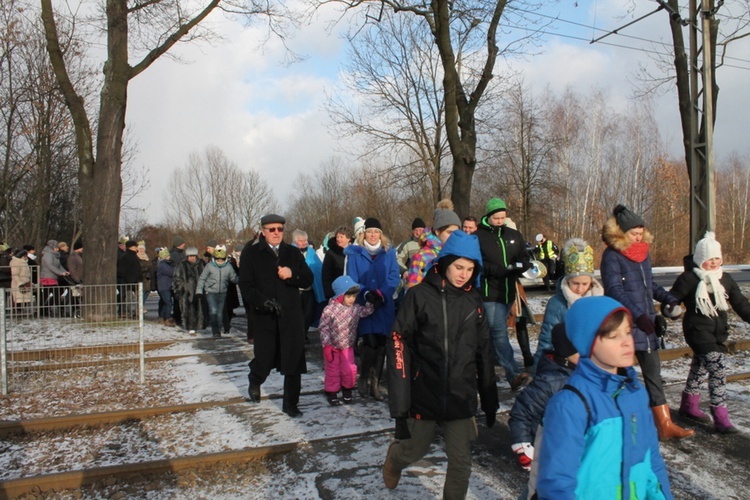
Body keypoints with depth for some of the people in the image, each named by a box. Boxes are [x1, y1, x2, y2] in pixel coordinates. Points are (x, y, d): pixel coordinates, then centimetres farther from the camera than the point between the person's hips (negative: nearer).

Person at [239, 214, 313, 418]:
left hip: (291, 316, 2)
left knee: (294, 362, 0)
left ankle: (291, 403, 18)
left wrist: (292, 274, -14)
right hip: (264, 317, -2)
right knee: (264, 361, 5)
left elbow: (308, 280, 6)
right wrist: (263, 301, -21)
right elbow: (246, 286, -5)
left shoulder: (293, 253, 10)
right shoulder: (251, 253, 1)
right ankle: (255, 382, 41)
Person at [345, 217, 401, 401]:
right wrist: (366, 293, -16)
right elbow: (351, 280, -1)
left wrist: (381, 293, -14)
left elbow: (394, 277, 0)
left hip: (384, 306, 2)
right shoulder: (354, 253, 3)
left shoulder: (389, 252, 8)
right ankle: (363, 379, 9)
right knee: (370, 343, -12)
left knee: (381, 345, 2)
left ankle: (374, 383, 15)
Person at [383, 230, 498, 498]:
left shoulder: (474, 300, 2)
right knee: (414, 451, 16)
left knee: (461, 463, 5)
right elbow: (399, 346, -13)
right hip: (423, 395, -2)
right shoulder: (419, 295, -11)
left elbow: (484, 353, 9)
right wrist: (400, 405, -17)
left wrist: (490, 400, 12)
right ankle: (394, 457, 51)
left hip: (462, 397, 3)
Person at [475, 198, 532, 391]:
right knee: (499, 332, -12)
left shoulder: (514, 235, 11)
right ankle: (514, 375, -16)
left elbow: (525, 259, 13)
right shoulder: (478, 236, -5)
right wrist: (498, 270, -20)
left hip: (508, 291, 6)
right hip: (489, 293, -5)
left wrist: (516, 267, -10)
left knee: (497, 331, 16)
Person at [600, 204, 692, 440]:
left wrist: (669, 298, 3)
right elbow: (615, 290, -18)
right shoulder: (612, 255, -11)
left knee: (653, 372, 10)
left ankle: (665, 424, 16)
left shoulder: (643, 252, 9)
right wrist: (638, 315, -25)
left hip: (646, 323, 7)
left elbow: (650, 284, 19)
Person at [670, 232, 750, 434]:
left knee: (700, 367, 19)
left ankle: (689, 405, 35)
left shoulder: (726, 279, 8)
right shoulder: (689, 279, -10)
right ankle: (721, 417, -13)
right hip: (698, 330, -7)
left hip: (718, 331, 7)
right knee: (718, 368, -17)